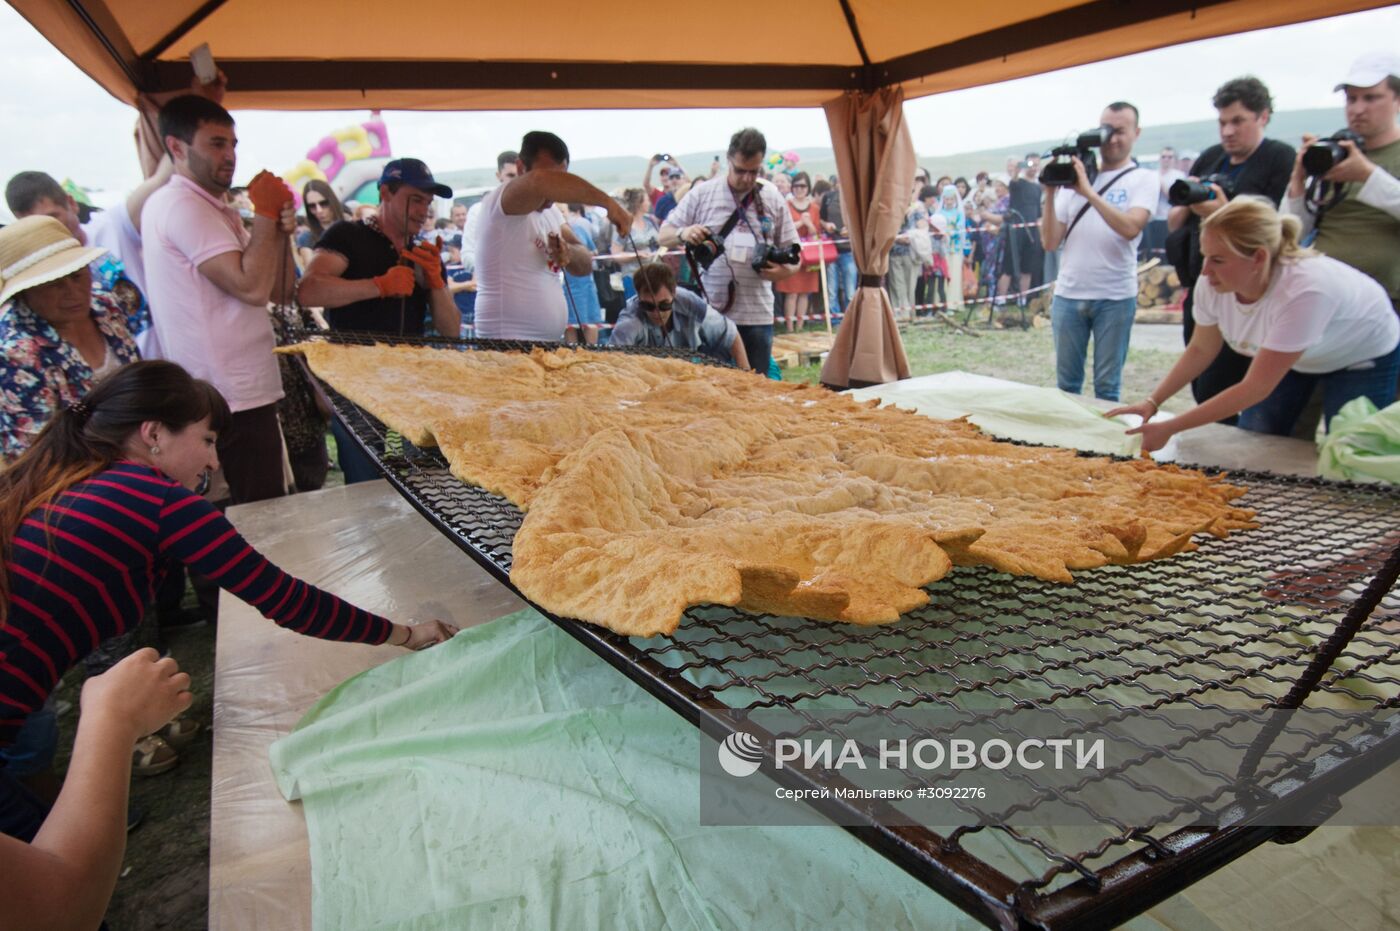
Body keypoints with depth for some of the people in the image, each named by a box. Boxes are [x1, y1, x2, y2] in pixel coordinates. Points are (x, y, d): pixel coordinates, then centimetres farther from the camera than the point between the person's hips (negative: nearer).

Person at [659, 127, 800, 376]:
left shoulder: (773, 200, 9)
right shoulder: (702, 194, 5)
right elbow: (664, 235, 8)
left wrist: (785, 269, -11)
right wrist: (683, 233, -16)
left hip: (757, 315, 1)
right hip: (709, 312, -1)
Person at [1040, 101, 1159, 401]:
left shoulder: (1143, 180, 2)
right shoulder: (1073, 176, 11)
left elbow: (1130, 228, -18)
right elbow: (1050, 242, 6)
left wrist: (1089, 191, -19)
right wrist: (1050, 194, -5)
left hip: (1115, 297, -3)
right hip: (1067, 295, 3)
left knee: (1107, 386, 4)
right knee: (1067, 382, 10)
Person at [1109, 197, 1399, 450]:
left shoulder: (1304, 290, -43)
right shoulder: (1212, 285, -26)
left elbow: (1256, 388, -38)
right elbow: (1200, 350, -7)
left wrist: (1169, 429, -39)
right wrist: (1152, 403, -19)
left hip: (1364, 358, -5)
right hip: (1289, 357, 5)